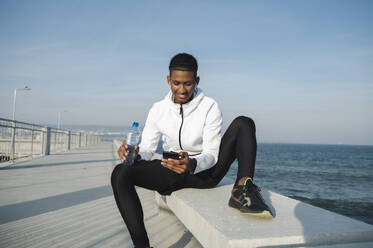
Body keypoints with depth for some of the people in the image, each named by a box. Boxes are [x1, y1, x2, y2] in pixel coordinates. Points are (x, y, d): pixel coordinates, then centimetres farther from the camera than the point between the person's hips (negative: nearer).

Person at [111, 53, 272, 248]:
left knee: (243, 123, -19)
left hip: (205, 172, -1)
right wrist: (135, 154, -27)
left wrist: (192, 164, -37)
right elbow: (147, 150, -2)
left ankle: (242, 189, -38)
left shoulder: (209, 107, -9)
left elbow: (211, 155, -14)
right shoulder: (158, 110, -2)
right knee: (120, 174, -23)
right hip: (173, 173, 2)